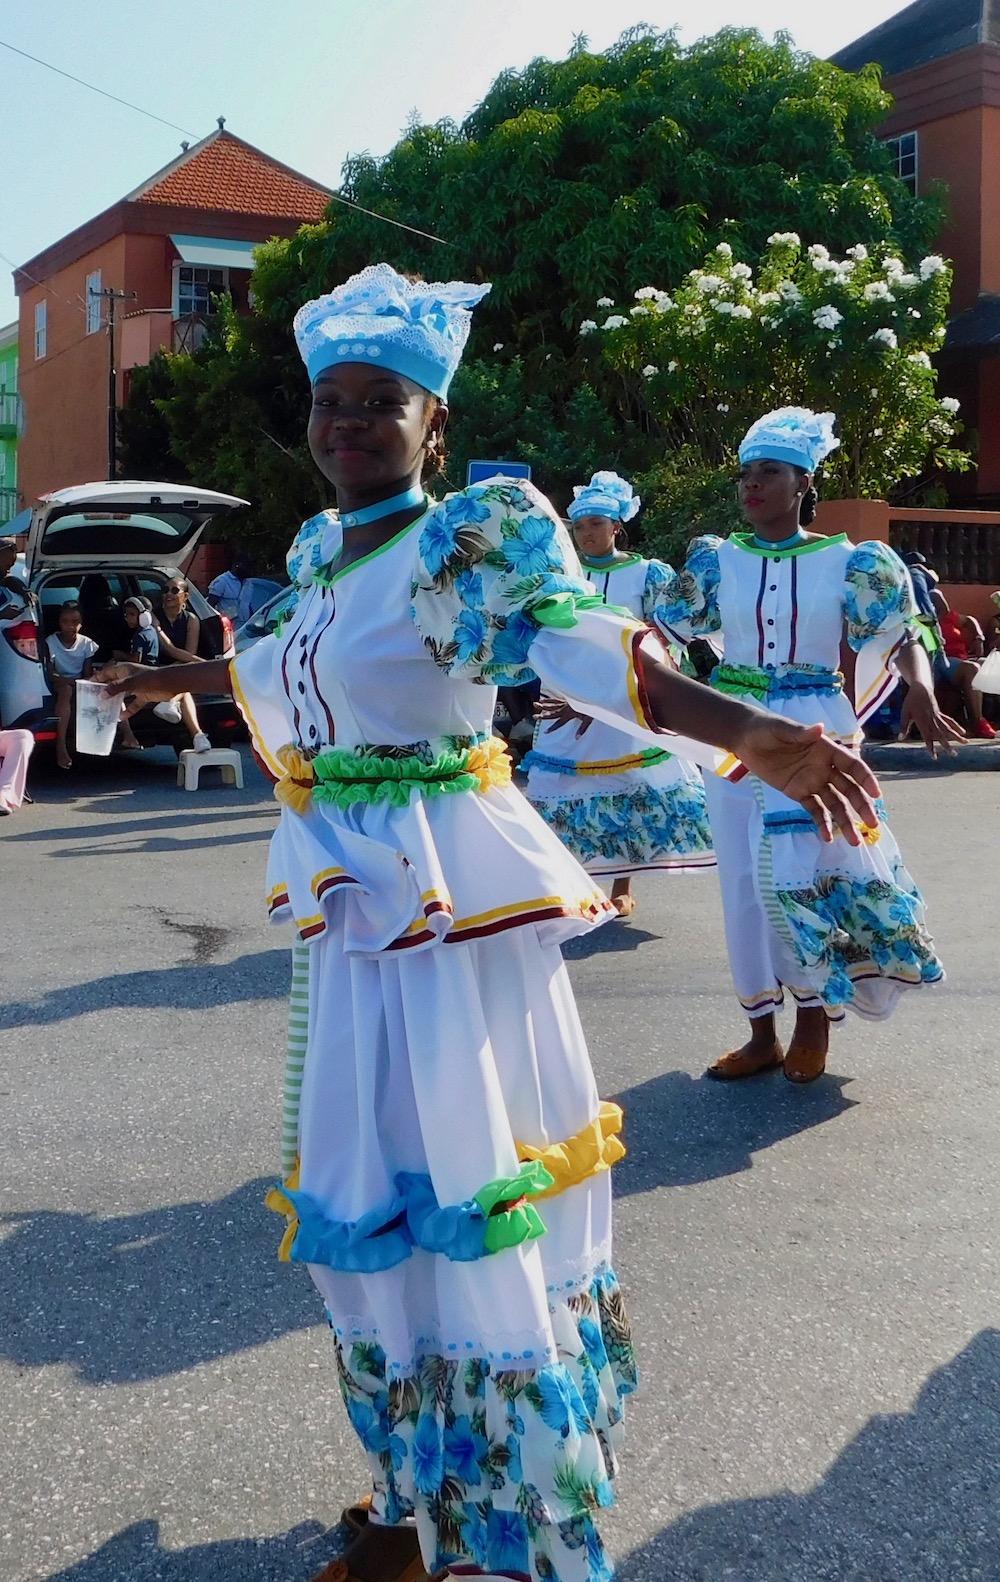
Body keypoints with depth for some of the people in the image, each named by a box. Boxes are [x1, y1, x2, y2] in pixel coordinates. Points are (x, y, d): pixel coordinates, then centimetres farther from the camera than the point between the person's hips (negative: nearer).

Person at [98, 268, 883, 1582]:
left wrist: (747, 732, -43)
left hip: (456, 900, -7)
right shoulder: (319, 552, 13)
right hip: (351, 910, 7)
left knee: (467, 1201, -3)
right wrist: (169, 678, 50)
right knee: (374, 1209, 14)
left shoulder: (481, 534, -9)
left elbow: (583, 648, -25)